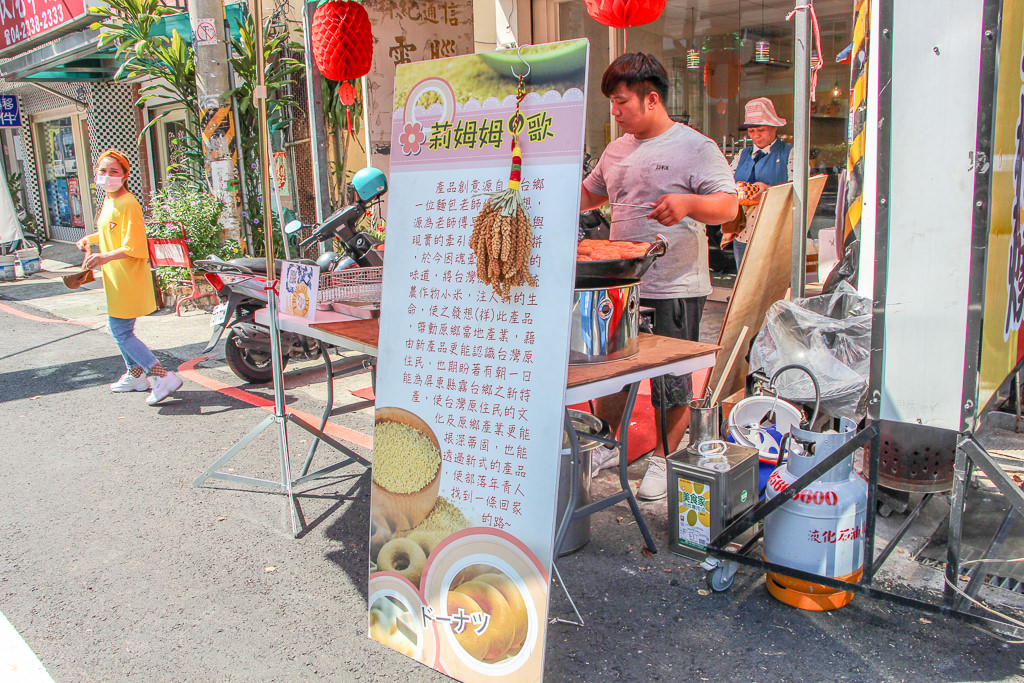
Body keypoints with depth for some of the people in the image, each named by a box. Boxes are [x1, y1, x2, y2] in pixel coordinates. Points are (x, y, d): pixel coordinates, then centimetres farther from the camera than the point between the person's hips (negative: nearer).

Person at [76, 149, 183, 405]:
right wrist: (91, 238, 13)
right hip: (115, 279, 10)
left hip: (128, 279, -10)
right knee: (120, 330, 19)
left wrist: (105, 257, -34)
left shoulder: (128, 204, -18)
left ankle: (164, 377, -8)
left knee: (120, 332, -8)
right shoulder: (108, 201, 12)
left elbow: (133, 247, -23)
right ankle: (135, 375, 34)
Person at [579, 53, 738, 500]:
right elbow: (589, 195, 28)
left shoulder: (695, 147, -7)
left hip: (674, 289, -6)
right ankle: (605, 445, 34)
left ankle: (663, 460, 21)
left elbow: (728, 206, -14)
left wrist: (687, 203, -33)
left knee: (672, 380, 4)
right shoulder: (617, 149, 14)